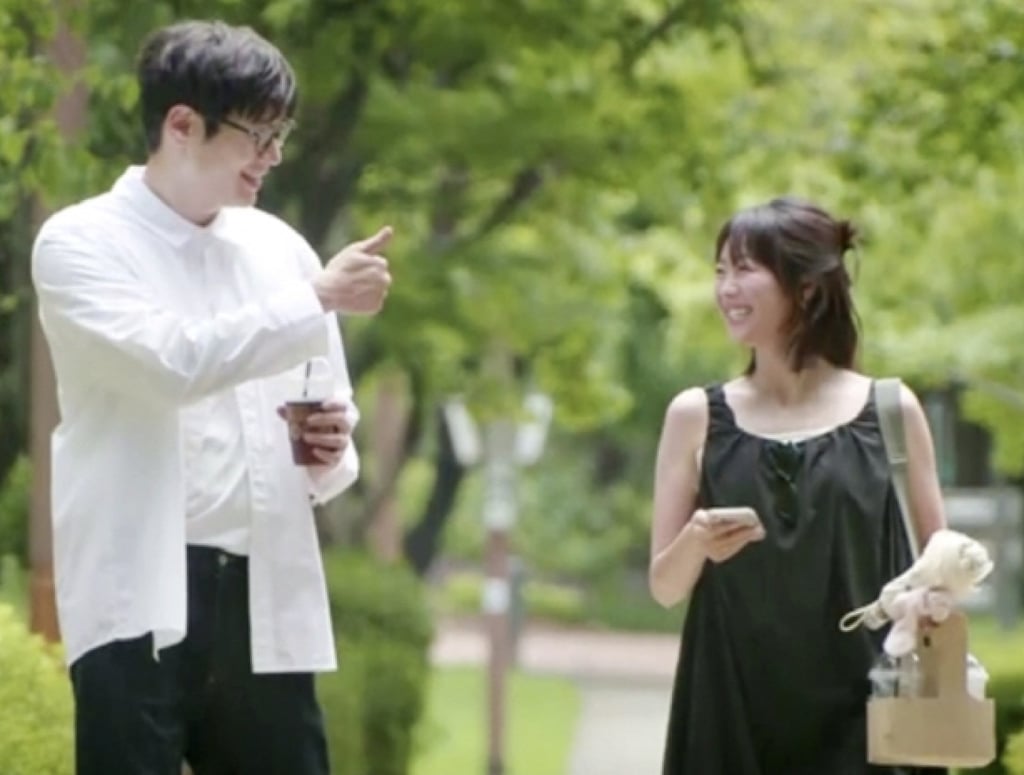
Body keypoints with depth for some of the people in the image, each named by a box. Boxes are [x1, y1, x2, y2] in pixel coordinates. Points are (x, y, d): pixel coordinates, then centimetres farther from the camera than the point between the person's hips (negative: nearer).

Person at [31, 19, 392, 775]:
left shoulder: (278, 247, 14)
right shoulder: (82, 242, -2)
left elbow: (331, 414, 20)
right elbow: (175, 360, -18)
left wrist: (330, 453, -3)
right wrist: (319, 299, -14)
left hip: (264, 595, 5)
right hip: (143, 596, -5)